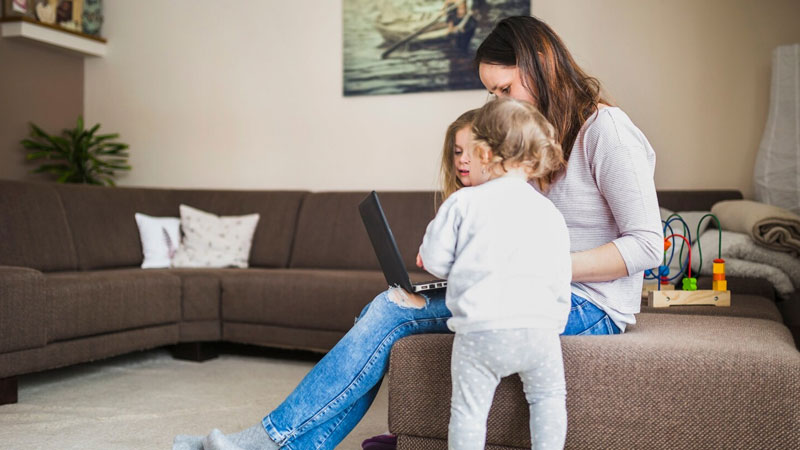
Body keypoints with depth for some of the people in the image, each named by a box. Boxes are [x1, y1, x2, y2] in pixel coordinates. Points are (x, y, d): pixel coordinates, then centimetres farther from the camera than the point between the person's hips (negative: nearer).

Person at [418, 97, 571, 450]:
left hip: (479, 330, -2)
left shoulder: (463, 202, 0)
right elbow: (560, 279, 12)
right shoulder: (550, 213, 9)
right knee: (549, 396, 22)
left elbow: (435, 260, 0)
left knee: (468, 409, 9)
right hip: (539, 327, 2)